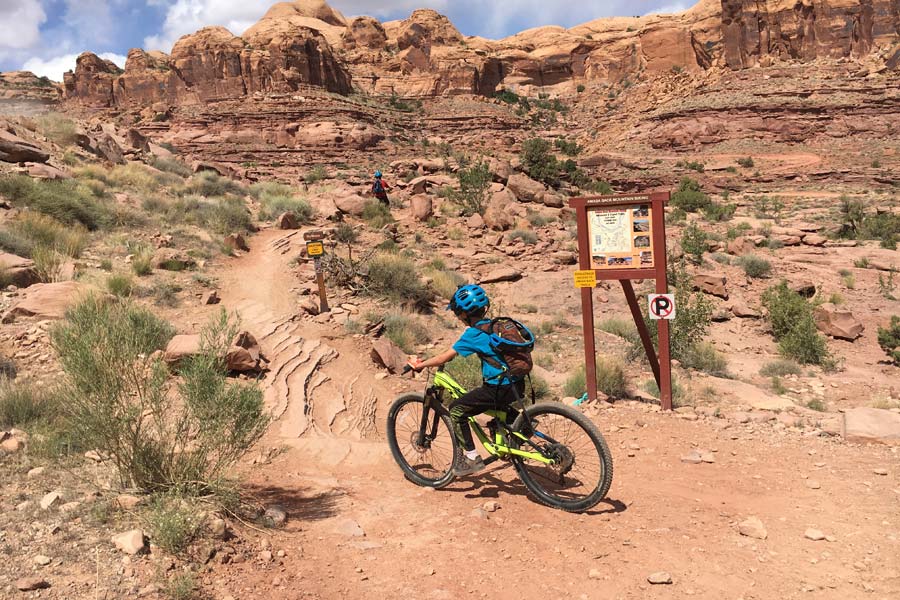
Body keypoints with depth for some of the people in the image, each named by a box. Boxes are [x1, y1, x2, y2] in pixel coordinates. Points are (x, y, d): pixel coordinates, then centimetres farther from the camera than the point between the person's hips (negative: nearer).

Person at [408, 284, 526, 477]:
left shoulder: (474, 333, -11)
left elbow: (445, 358, -11)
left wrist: (419, 365, 2)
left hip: (499, 389, -8)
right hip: (517, 386, 8)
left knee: (456, 409, 1)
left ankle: (471, 457, 3)